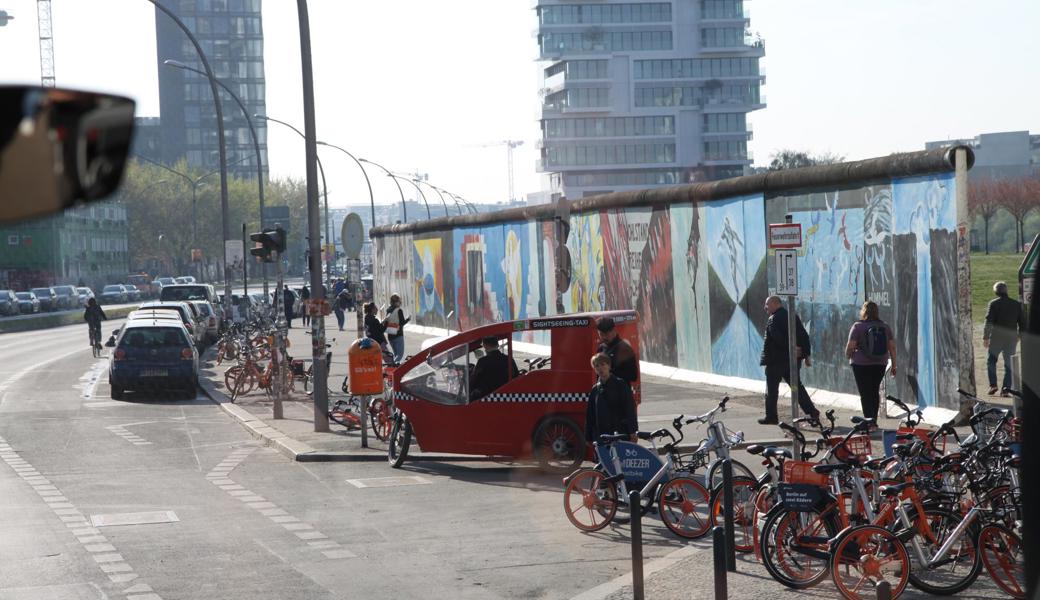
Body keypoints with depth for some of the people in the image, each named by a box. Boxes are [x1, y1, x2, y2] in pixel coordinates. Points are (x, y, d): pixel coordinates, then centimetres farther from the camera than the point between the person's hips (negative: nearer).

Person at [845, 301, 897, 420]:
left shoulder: (858, 326, -9)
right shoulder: (885, 326, 3)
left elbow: (850, 346, -13)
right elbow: (892, 346, 2)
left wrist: (848, 356, 7)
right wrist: (894, 365, 9)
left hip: (861, 364, -4)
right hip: (880, 364, 4)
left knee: (865, 393, 0)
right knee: (875, 392, 18)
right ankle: (874, 419, 24)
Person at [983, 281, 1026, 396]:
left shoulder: (993, 303, -5)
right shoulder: (1017, 304, 7)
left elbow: (989, 322, -11)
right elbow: (1022, 322, 11)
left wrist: (985, 337, -9)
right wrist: (1019, 336, 23)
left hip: (996, 338, -3)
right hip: (1011, 339, 3)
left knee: (991, 361, 11)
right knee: (1009, 364, 8)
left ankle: (993, 385, -3)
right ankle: (1005, 389, 0)